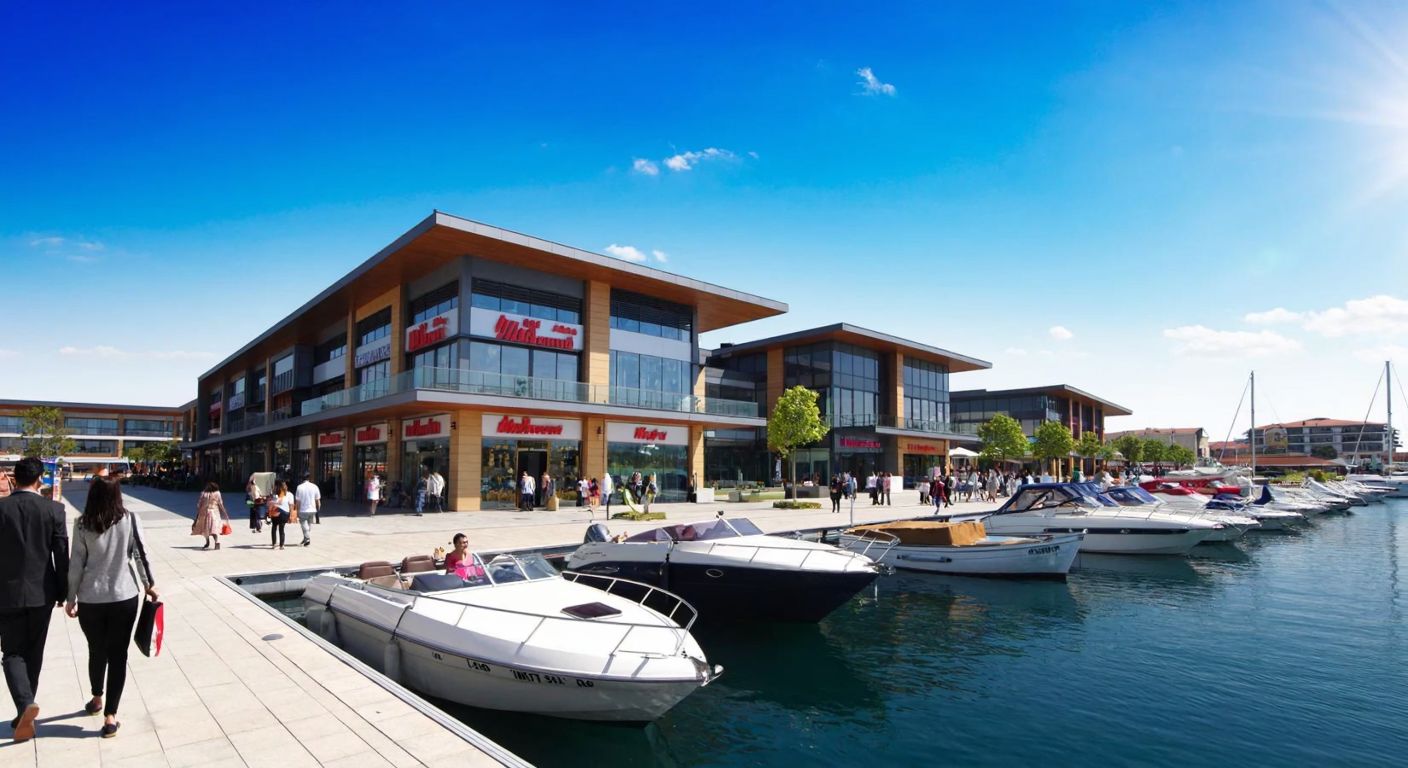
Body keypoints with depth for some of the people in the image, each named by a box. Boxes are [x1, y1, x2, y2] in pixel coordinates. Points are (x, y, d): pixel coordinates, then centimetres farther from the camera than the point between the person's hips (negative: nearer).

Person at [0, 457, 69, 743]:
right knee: (34, 654, 15)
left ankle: (25, 704, -14)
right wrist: (64, 593, 7)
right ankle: (25, 712, 24)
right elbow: (61, 555, -4)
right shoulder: (53, 509, -8)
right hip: (42, 592, 1)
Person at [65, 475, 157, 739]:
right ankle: (110, 716, 3)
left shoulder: (82, 523, -4)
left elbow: (76, 564, -2)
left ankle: (96, 699, 41)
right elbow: (141, 554, -3)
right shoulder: (130, 519, -6)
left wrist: (71, 598, 8)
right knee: (117, 654, 5)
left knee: (96, 651, 21)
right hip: (124, 597, -1)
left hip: (90, 599, 1)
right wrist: (150, 585, 8)